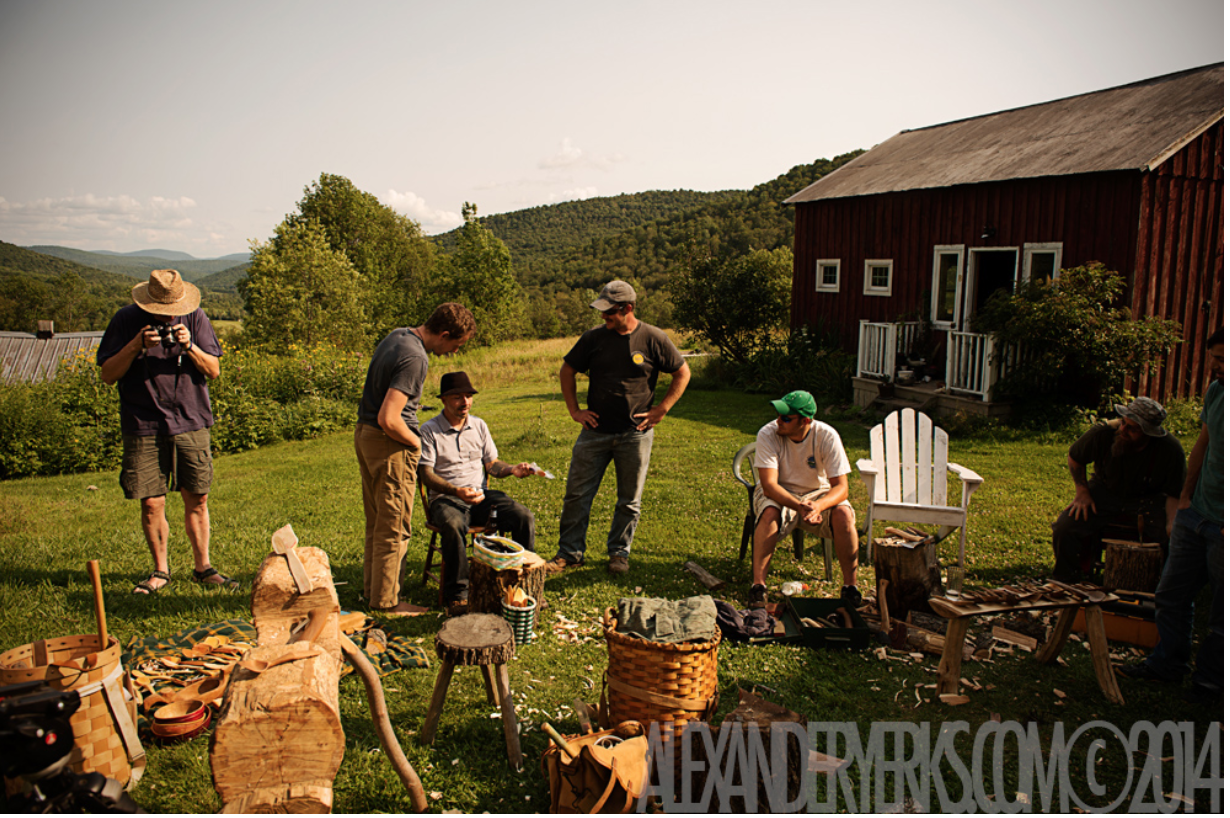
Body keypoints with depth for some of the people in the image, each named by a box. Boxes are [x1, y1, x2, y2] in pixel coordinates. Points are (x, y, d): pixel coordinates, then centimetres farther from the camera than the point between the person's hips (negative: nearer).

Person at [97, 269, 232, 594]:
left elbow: (213, 370, 2)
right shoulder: (126, 321, 0)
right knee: (151, 503, 0)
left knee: (197, 499, 5)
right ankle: (160, 571, 18)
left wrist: (189, 346, -15)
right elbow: (107, 375, -1)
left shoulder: (195, 318, 2)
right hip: (144, 426, -1)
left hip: (191, 423, 1)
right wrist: (136, 345, -15)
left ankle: (202, 567, 18)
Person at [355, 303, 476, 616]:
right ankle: (386, 601, 12)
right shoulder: (414, 358, -23)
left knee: (376, 522, 19)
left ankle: (372, 589, 31)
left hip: (364, 434, 10)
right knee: (393, 528, 2)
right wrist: (415, 442, -11)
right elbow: (389, 420, -29)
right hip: (389, 445, -10)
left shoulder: (397, 336, 7)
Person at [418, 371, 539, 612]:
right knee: (453, 525, -39)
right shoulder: (429, 431, -1)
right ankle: (457, 592, -24)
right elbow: (426, 474, -9)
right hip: (445, 498, -4)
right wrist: (456, 491, -25)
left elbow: (492, 463, 17)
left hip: (481, 494, 4)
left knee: (524, 517, -20)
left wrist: (512, 470, -7)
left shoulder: (479, 425, 15)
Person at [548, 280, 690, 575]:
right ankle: (570, 552, 15)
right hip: (595, 430, 2)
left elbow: (683, 373, 4)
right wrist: (574, 410, 6)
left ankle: (619, 552, 25)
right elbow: (567, 370, 13)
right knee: (577, 494, 2)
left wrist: (661, 410, -1)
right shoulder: (594, 337, 1)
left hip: (635, 434, -1)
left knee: (629, 500, 8)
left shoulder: (653, 339, -4)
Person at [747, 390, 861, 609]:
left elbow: (841, 487, -21)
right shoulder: (767, 434, -23)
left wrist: (819, 505, -42)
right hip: (779, 493, -1)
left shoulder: (827, 436, -21)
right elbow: (769, 484, -27)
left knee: (843, 514, -27)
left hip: (817, 492, 1)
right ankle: (758, 585, -26)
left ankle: (850, 585, -11)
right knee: (769, 514, -34)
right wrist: (798, 506, -44)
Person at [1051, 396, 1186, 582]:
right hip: (1105, 491, 0)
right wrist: (1082, 492, -8)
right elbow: (1074, 457, 0)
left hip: (1149, 498, 0)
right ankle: (1066, 583, 1)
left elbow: (1174, 495, -13)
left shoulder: (1171, 450, -22)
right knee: (1064, 528, -22)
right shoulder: (1102, 434, -22)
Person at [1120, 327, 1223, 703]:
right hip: (1195, 516, 7)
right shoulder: (1215, 390, 2)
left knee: (1221, 614, 10)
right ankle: (1167, 663, 31)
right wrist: (1185, 496, 13)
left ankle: (1209, 681, 26)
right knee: (1171, 594, 15)